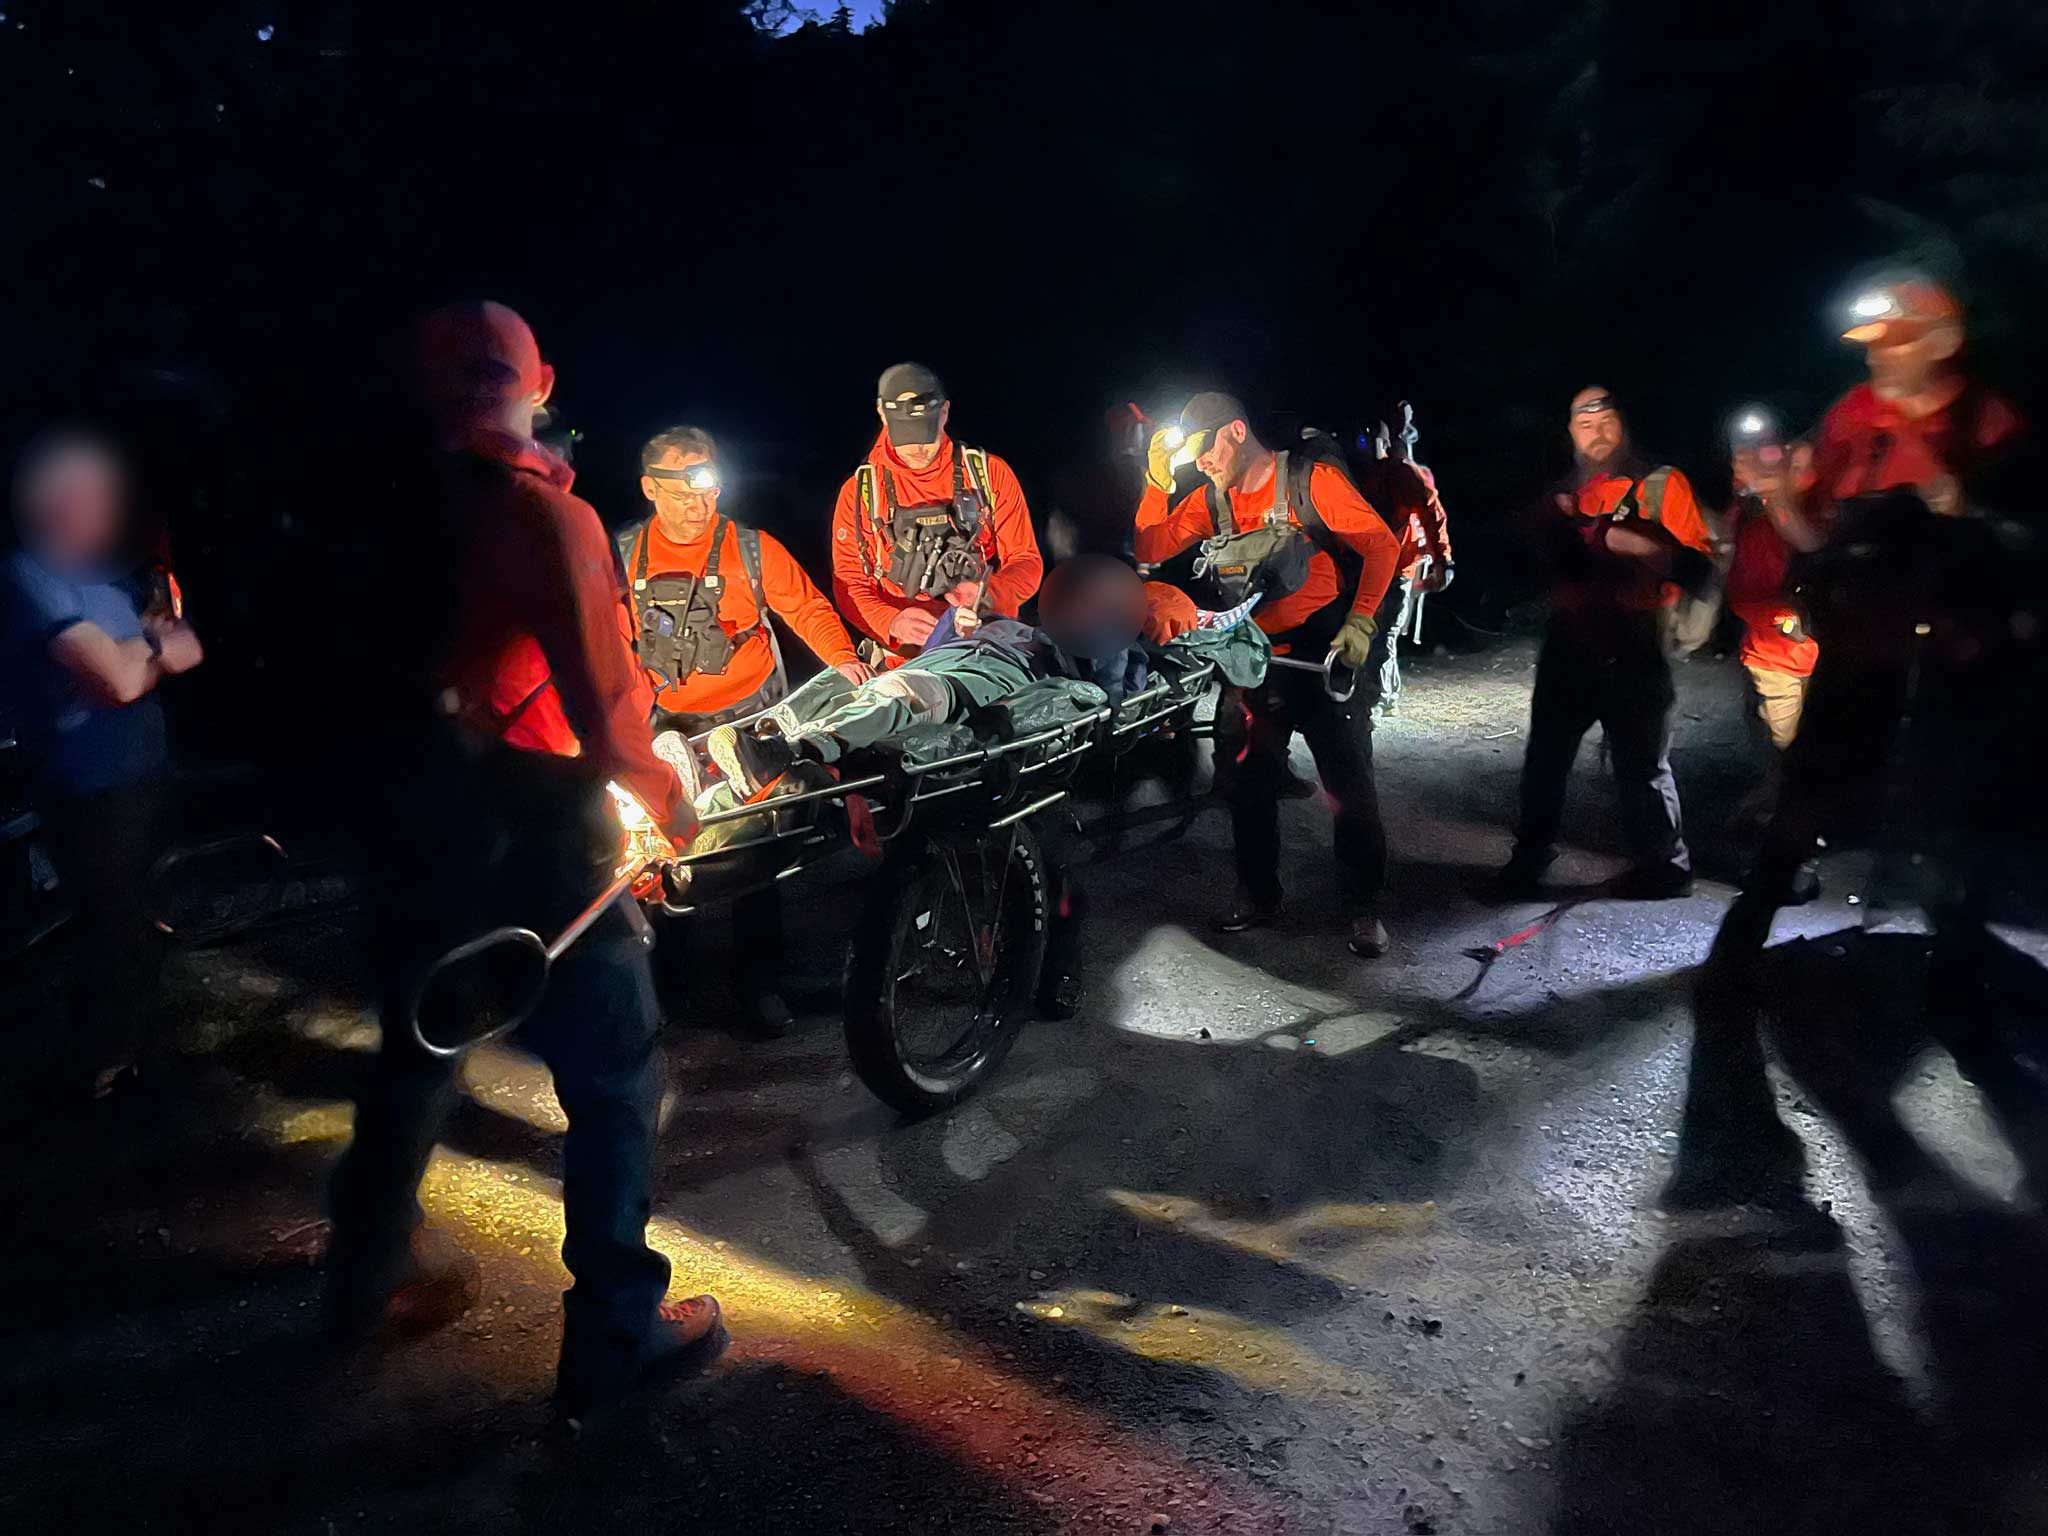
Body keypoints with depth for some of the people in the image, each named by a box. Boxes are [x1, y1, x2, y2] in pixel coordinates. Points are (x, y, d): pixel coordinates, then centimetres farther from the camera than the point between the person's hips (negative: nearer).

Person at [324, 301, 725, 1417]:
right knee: (614, 1073, 4)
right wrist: (661, 787, -6)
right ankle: (616, 1333, 11)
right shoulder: (541, 512, -15)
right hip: (525, 820, -7)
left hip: (404, 804, 8)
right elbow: (599, 695, -20)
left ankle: (370, 1272, 42)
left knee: (419, 1044, 25)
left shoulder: (399, 506, 4)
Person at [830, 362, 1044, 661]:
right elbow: (849, 584, 6)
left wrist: (987, 594, -15)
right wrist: (891, 622, -16)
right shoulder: (859, 491, 7)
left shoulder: (989, 473, 7)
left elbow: (1026, 562, 7)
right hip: (904, 663, 0)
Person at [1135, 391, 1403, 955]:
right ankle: (1258, 894, 26)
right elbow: (1150, 550, 5)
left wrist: (1360, 621, -18)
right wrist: (1158, 483, -6)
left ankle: (1364, 907, 11)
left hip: (1321, 654, -5)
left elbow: (1382, 545, -10)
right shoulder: (1212, 498, 7)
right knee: (1248, 782, 10)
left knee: (1350, 783, -1)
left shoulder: (1310, 478, -9)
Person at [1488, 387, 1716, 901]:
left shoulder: (1661, 484, -2)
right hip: (1568, 643, 5)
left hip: (1632, 650, -5)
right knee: (1545, 757, 10)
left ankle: (1664, 866, 18)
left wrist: (1648, 549, -27)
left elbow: (1699, 566, -10)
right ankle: (1529, 859, 22)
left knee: (1641, 764, 3)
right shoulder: (1567, 490, 14)